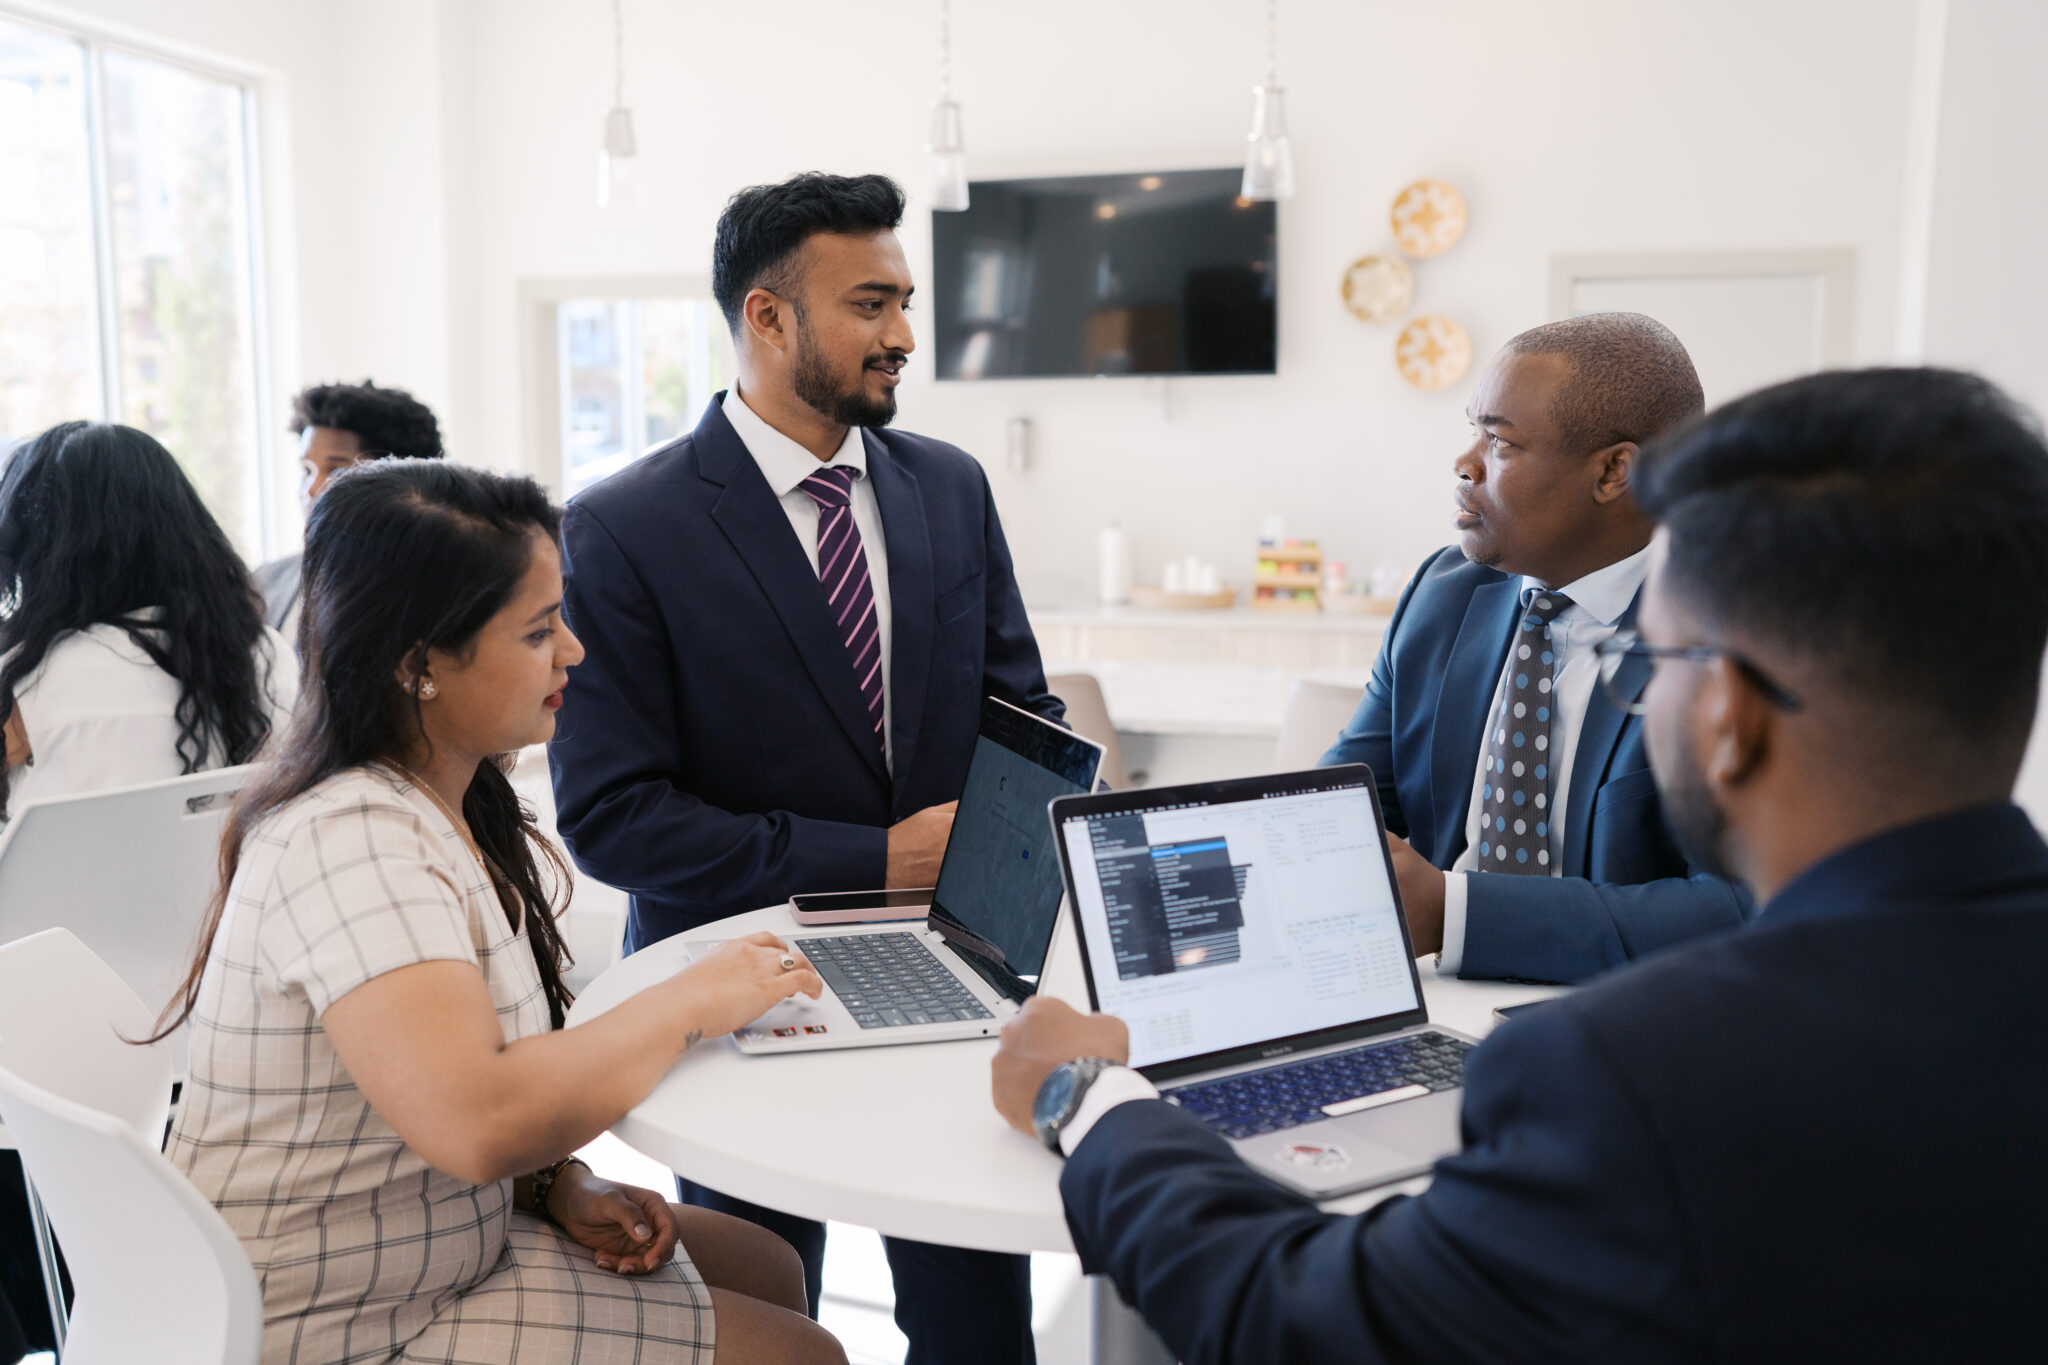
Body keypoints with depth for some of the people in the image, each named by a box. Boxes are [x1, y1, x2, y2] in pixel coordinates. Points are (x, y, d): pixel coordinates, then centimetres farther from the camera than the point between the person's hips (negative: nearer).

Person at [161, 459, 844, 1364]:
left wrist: (562, 1186, -6)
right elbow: (479, 1120, -39)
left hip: (446, 1239, 9)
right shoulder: (350, 843, -27)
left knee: (768, 1269, 14)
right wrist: (695, 1000, -25)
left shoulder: (453, 808, 3)